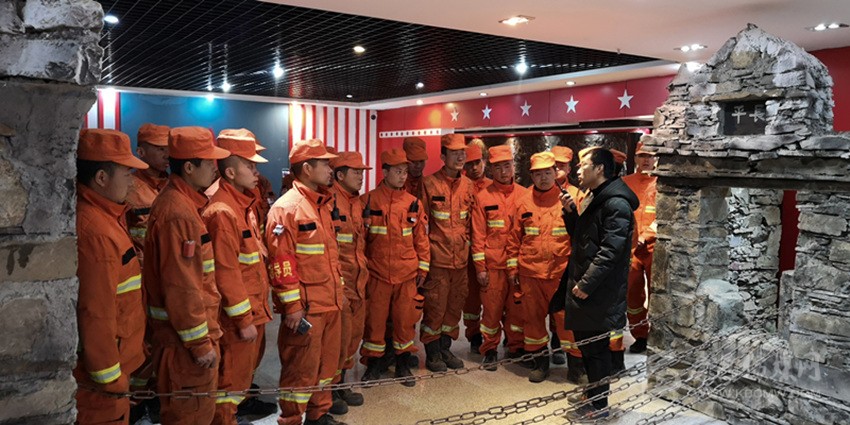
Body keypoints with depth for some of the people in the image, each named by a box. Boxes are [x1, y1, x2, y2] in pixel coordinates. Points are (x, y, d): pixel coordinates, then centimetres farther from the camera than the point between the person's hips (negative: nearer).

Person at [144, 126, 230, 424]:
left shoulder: (182, 202, 10)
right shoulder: (178, 213, -22)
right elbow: (181, 287, -24)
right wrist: (200, 342, -19)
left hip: (190, 328, 10)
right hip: (185, 335, -10)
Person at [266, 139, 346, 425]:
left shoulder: (323, 205, 13)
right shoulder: (286, 208, -15)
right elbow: (281, 262, -18)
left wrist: (339, 290, 20)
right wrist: (292, 305, -19)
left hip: (330, 303, 9)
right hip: (305, 306, -8)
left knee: (327, 362, 18)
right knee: (301, 369, 3)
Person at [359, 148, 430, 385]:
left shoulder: (413, 203, 3)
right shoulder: (369, 201, -3)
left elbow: (421, 237, 9)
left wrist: (423, 267, 6)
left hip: (407, 274, 2)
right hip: (377, 272, -2)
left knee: (405, 319, 9)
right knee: (375, 319, 7)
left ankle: (403, 364, 26)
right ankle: (373, 364, 24)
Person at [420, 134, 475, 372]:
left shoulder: (468, 185, 6)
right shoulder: (430, 184, -7)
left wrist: (465, 240, 10)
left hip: (460, 258, 5)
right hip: (437, 257, -5)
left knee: (455, 305, 14)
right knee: (435, 307, 2)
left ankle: (445, 349, 30)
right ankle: (432, 354, 18)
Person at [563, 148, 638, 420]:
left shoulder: (616, 203, -16)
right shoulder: (595, 198, 16)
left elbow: (610, 250, -23)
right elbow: (580, 238, 20)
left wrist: (586, 284, -22)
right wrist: (570, 212, 5)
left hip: (599, 292, -9)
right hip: (584, 285, 9)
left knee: (595, 346, 2)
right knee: (585, 341, 18)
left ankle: (598, 405, 16)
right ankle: (592, 394, 34)